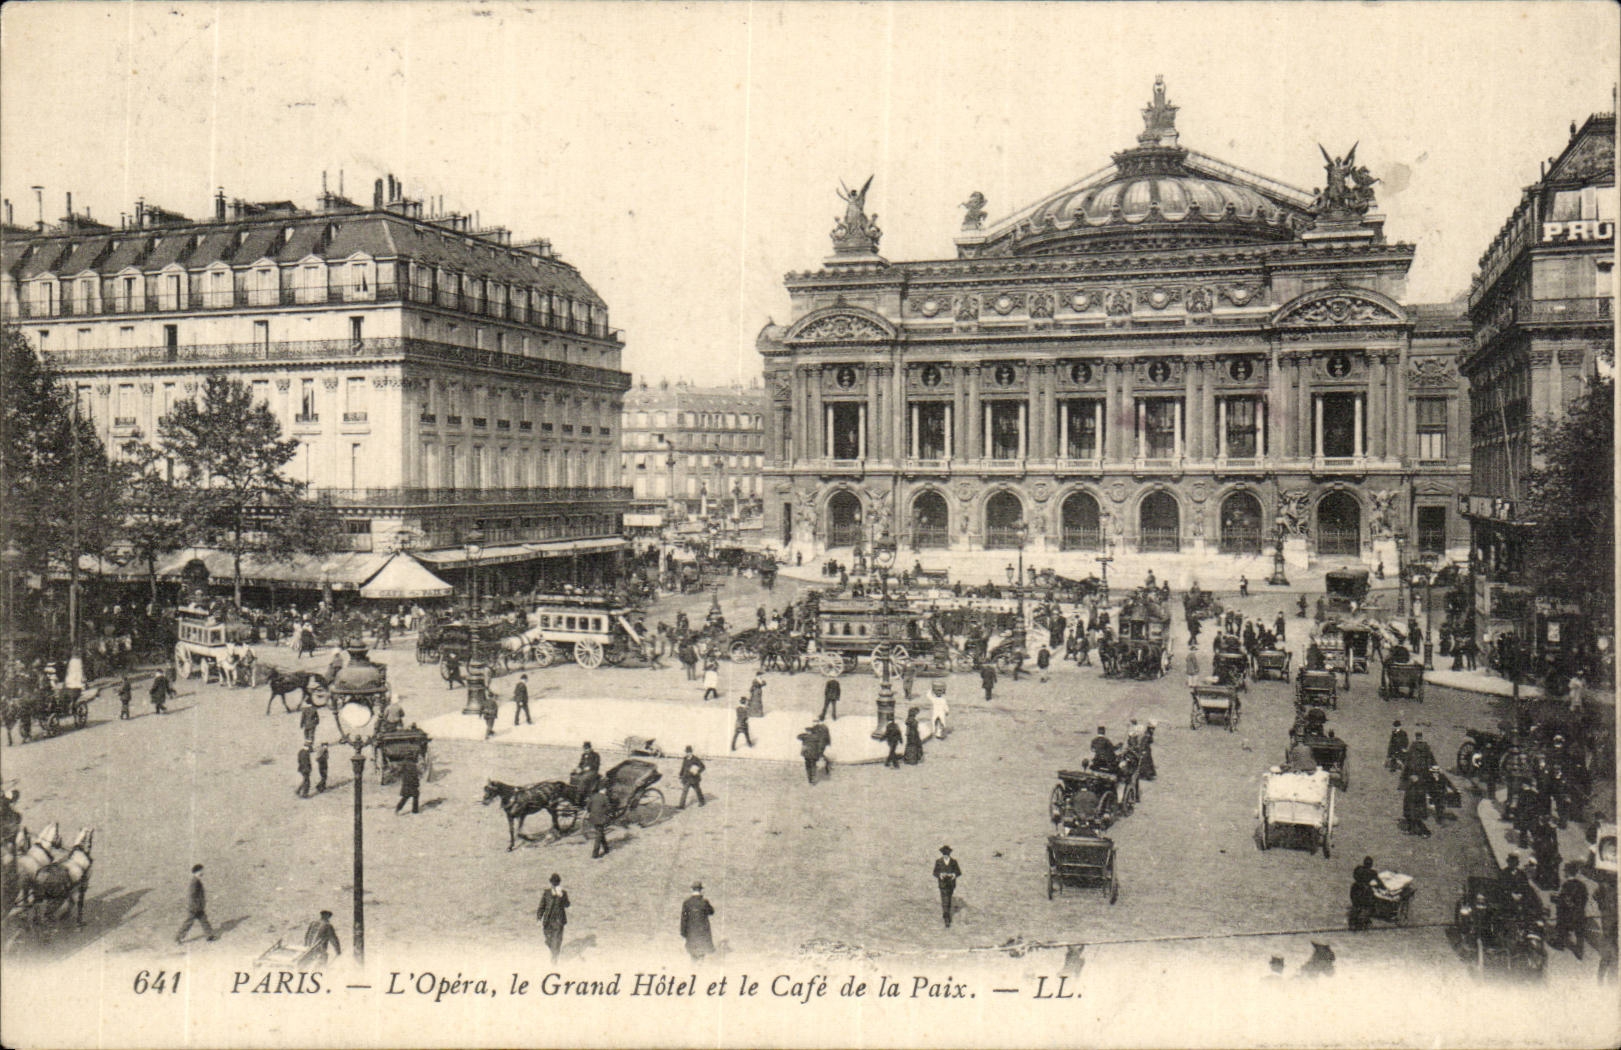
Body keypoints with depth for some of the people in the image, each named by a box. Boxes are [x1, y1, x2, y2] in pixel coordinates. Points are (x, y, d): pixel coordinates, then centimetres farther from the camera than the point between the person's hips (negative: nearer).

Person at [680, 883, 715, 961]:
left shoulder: (686, 902, -9)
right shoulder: (704, 902, -14)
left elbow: (684, 919, -6)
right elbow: (711, 912, 4)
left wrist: (683, 934, 1)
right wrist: (712, 907, 24)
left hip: (691, 932, 2)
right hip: (703, 931, -2)